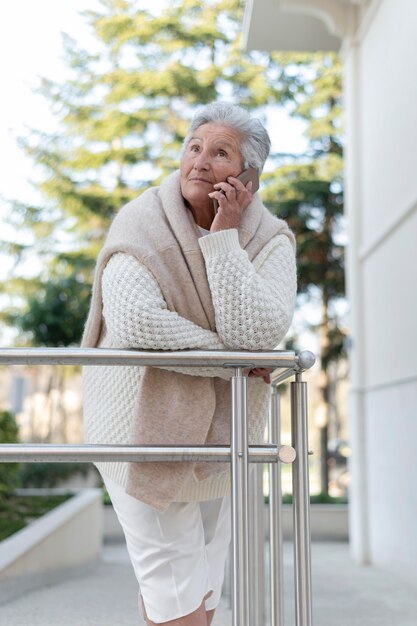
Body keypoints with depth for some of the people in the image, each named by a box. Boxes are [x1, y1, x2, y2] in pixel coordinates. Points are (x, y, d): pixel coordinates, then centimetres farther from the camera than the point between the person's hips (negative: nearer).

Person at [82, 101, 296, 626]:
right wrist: (228, 359, -23)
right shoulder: (143, 225, -15)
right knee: (168, 566, -1)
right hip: (148, 419, -3)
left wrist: (224, 238, -25)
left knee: (206, 567, 18)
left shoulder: (269, 240, -8)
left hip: (224, 423, 4)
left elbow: (259, 334, -24)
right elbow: (134, 323, -30)